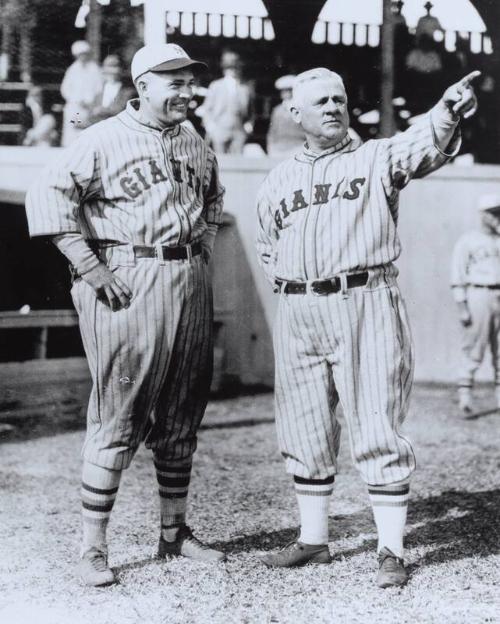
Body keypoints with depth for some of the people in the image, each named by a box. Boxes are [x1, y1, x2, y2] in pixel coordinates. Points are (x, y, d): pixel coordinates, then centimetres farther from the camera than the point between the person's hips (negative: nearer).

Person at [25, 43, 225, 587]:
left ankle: (174, 532, 24)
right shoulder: (105, 140, -7)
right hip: (127, 286, -6)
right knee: (118, 419, -5)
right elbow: (48, 195, -14)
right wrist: (90, 268, -16)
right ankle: (92, 546, 3)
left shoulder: (196, 146, 14)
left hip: (189, 286, 7)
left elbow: (212, 199, 32)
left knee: (181, 416, 12)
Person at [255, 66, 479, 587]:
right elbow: (268, 250, 25)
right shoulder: (277, 182, 15)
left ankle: (391, 551, 2)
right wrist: (290, 287, 7)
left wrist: (448, 111, -39)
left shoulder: (377, 159, 3)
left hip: (365, 305, -4)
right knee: (305, 433, 10)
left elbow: (424, 145, -18)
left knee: (377, 429, -5)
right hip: (298, 314, 5)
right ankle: (313, 540, 24)